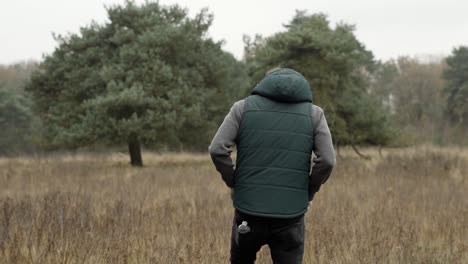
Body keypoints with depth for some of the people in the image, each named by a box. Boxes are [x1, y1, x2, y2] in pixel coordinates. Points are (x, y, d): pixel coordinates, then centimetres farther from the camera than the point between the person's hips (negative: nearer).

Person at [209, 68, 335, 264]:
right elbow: (327, 160, -6)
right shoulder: (314, 113, 6)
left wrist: (234, 184, 7)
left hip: (249, 211, 1)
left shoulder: (243, 107, 5)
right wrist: (309, 193, 8)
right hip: (290, 215, 0)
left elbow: (217, 150, -6)